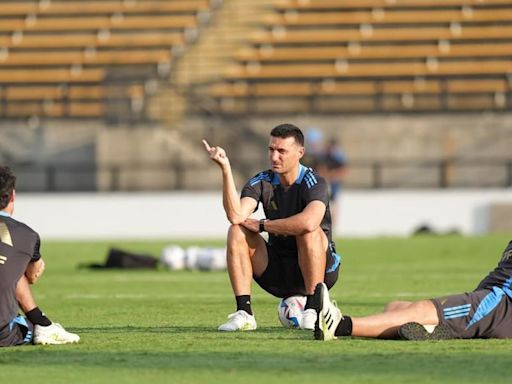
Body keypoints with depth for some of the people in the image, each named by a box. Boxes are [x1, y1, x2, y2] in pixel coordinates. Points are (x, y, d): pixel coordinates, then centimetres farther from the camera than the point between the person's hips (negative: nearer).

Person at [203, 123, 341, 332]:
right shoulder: (261, 182, -2)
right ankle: (244, 313, -21)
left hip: (319, 270, -4)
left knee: (308, 231, -33)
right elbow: (236, 216, -21)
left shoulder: (313, 182, -16)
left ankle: (313, 309, -25)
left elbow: (309, 222, -38)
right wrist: (225, 169, -27)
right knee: (237, 232, -16)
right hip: (277, 273, 4)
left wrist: (262, 225, -24)